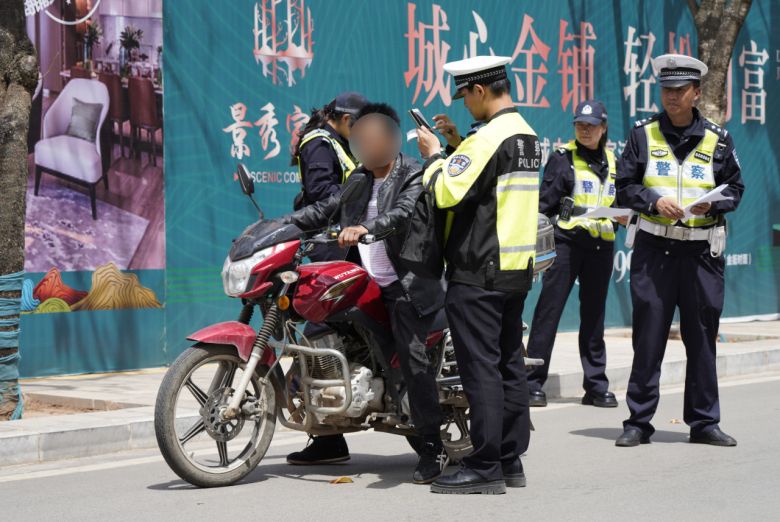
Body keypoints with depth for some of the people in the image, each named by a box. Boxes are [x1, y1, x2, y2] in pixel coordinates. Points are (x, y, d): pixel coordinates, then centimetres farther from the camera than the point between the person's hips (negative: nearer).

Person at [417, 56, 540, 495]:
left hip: (479, 271, -10)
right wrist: (457, 145, 15)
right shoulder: (527, 134, 14)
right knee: (509, 364, 11)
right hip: (517, 266, 10)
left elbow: (447, 191, -20)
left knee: (480, 368, -7)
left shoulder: (489, 136, -16)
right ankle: (511, 460, 16)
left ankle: (485, 467, -5)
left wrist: (434, 155, -3)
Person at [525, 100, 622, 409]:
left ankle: (596, 386, 15)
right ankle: (532, 383, -3)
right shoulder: (562, 158, 1)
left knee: (594, 314, 9)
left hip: (601, 244, 5)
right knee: (549, 310, -6)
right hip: (567, 241, -5)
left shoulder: (612, 162, 15)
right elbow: (544, 203, -3)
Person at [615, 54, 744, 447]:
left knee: (702, 336, 6)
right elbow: (625, 187, 6)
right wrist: (654, 202, -12)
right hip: (653, 249, -1)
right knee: (648, 337, 0)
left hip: (702, 252, 1)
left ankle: (704, 421, 16)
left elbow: (735, 188, 12)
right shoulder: (643, 134, 5)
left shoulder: (718, 139, 7)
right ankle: (638, 421, 7)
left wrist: (712, 205, -9)